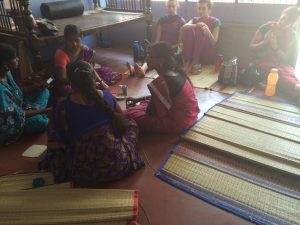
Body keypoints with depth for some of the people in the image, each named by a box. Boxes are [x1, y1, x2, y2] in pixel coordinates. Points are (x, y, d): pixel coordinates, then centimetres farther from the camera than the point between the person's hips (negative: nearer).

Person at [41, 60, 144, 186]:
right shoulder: (107, 95, -7)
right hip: (118, 166, 1)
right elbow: (122, 121, 10)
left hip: (83, 175, 0)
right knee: (131, 124, 24)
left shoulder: (61, 107, -13)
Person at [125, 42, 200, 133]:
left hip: (177, 123, -9)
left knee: (129, 114, -3)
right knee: (145, 103, 25)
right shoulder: (175, 72, -1)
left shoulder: (161, 83, -28)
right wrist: (139, 99, 15)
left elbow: (151, 112, -17)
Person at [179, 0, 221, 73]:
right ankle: (187, 61, -28)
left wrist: (208, 32, -25)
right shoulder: (195, 20, 11)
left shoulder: (215, 21, 4)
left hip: (207, 55, -2)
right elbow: (183, 27, -12)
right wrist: (196, 26, -31)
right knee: (189, 30, -19)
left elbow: (213, 42, -7)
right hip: (193, 52, 2)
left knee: (202, 31, -24)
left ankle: (195, 62, -32)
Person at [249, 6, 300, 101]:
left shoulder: (291, 35, 6)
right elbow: (251, 47, 4)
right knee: (278, 72, -39)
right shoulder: (266, 27, 1)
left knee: (288, 73, -37)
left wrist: (275, 47, -15)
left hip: (281, 64, 3)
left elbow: (285, 58, 2)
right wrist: (264, 42, -16)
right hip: (262, 61, -3)